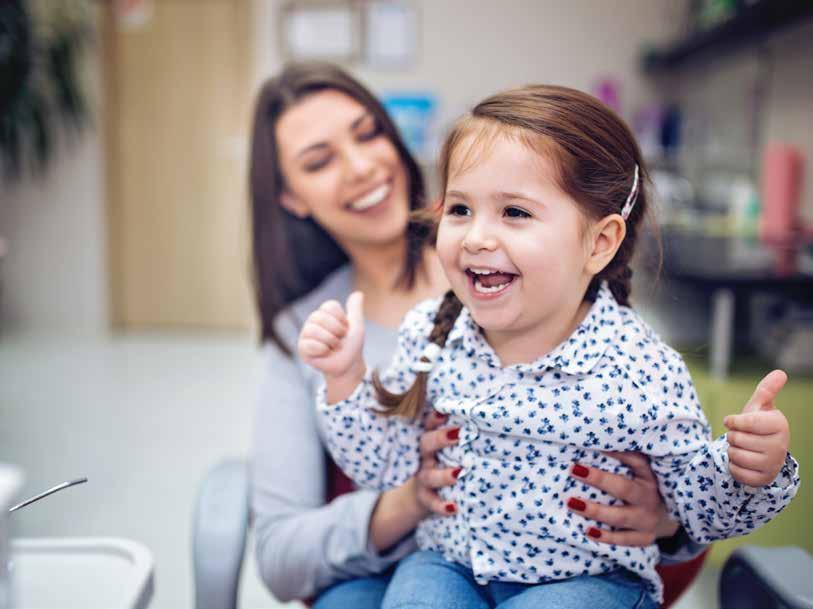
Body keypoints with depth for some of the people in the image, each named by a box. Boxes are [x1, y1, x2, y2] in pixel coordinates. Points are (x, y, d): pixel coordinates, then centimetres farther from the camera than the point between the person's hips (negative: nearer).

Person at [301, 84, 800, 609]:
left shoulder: (643, 374, -19)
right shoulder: (430, 335, -8)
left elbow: (704, 513, -6)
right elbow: (385, 469, 2)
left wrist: (752, 475, -26)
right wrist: (347, 376, -10)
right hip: (448, 565, 2)